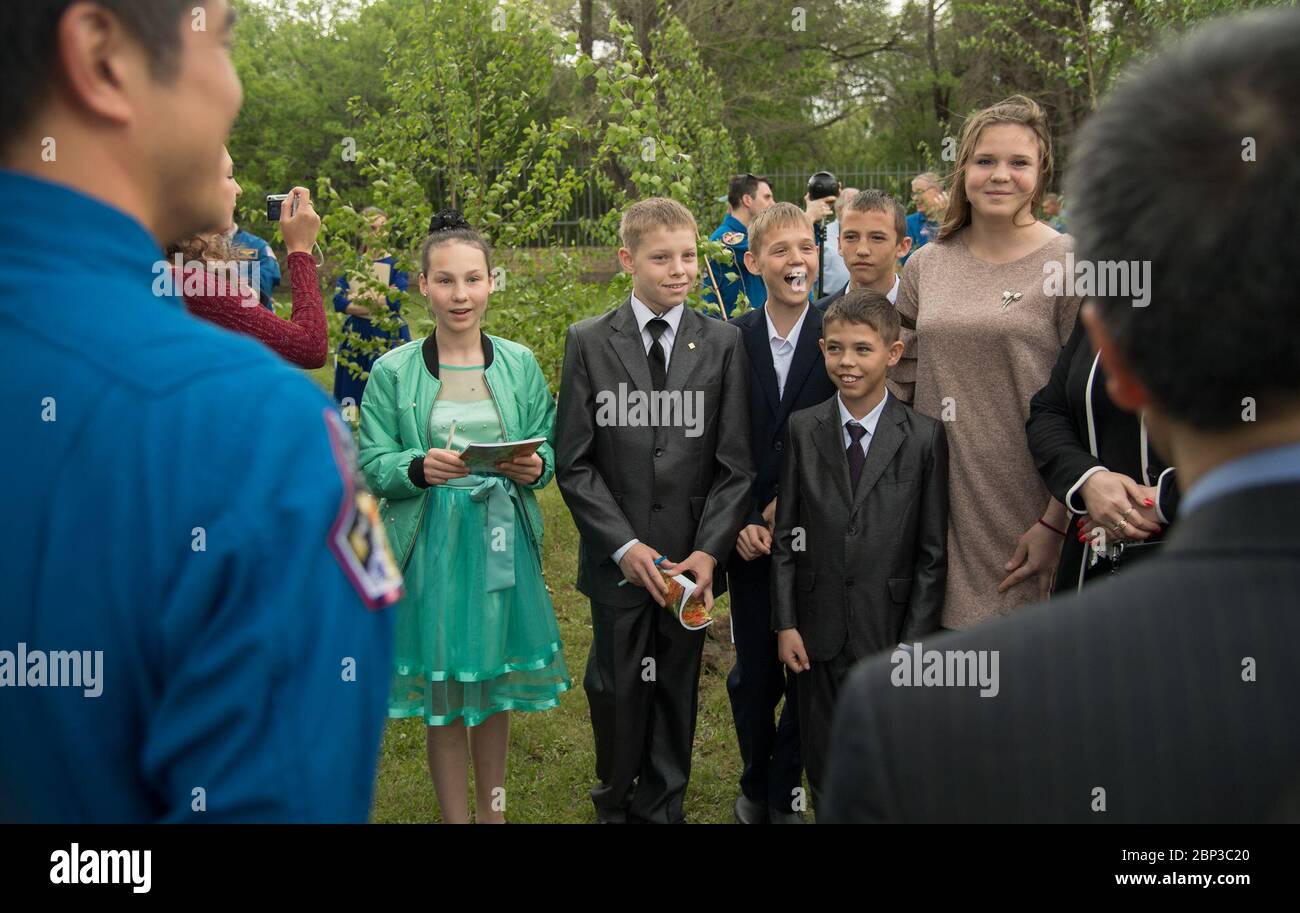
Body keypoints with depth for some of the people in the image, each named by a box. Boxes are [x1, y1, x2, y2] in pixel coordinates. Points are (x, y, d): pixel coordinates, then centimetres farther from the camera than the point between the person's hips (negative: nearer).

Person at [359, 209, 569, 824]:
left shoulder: (519, 365, 3)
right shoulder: (393, 372, -3)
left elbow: (550, 451, 8)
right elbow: (372, 468, -3)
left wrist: (535, 467, -14)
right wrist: (420, 468, -22)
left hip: (503, 543, 2)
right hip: (431, 548, -2)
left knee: (495, 687, 14)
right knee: (445, 694, 6)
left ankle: (491, 809, 33)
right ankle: (455, 815, 22)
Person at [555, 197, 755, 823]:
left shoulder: (723, 343, 2)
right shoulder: (588, 343, -1)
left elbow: (735, 463, 0)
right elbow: (574, 462, -3)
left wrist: (709, 549, -11)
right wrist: (625, 545, -12)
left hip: (692, 558, 1)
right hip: (618, 557, -1)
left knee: (677, 691, 10)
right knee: (617, 690, 9)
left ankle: (662, 806, 29)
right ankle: (615, 802, 33)